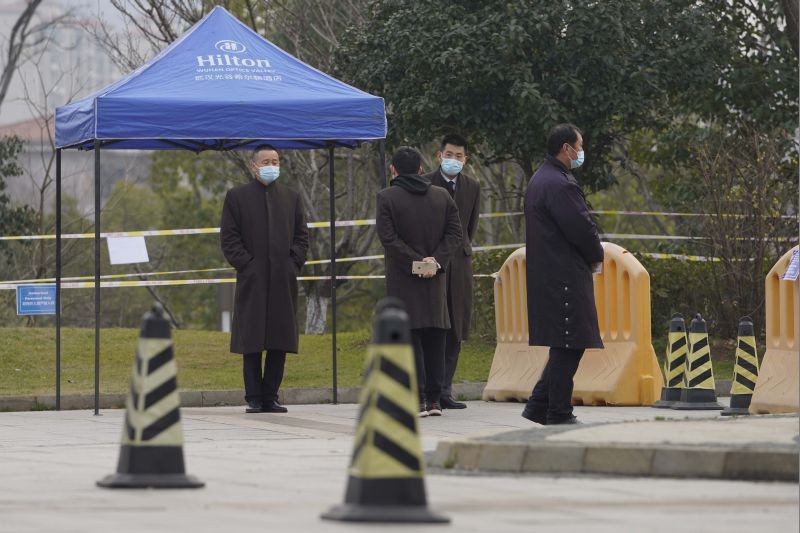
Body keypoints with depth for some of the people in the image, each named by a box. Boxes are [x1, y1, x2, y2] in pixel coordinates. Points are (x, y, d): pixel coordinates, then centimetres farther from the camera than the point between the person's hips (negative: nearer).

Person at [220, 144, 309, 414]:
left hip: (284, 281, 3)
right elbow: (229, 239, 1)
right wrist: (246, 265, -9)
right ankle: (254, 398, 2)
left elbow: (302, 236, 15)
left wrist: (294, 263, 1)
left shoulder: (291, 197, 15)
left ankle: (270, 397, 8)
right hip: (252, 281, -3)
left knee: (280, 341, 2)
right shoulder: (236, 197, 5)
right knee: (252, 342, -2)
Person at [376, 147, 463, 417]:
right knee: (434, 338, 8)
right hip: (436, 279, 4)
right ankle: (434, 399, 9)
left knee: (410, 339, -3)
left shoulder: (387, 197, -5)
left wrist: (416, 261, -10)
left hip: (403, 281, -4)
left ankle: (418, 400, -8)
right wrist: (436, 260, -4)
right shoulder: (441, 195, 7)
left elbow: (389, 238, -13)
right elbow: (454, 233, 2)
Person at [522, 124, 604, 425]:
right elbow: (581, 228, -20)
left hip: (546, 274, 11)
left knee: (565, 346, 15)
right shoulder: (560, 185, -17)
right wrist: (596, 257, -1)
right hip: (565, 276, -11)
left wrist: (590, 256, 12)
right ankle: (559, 414, -3)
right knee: (569, 345, -6)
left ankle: (539, 406, 15)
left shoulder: (539, 180, 17)